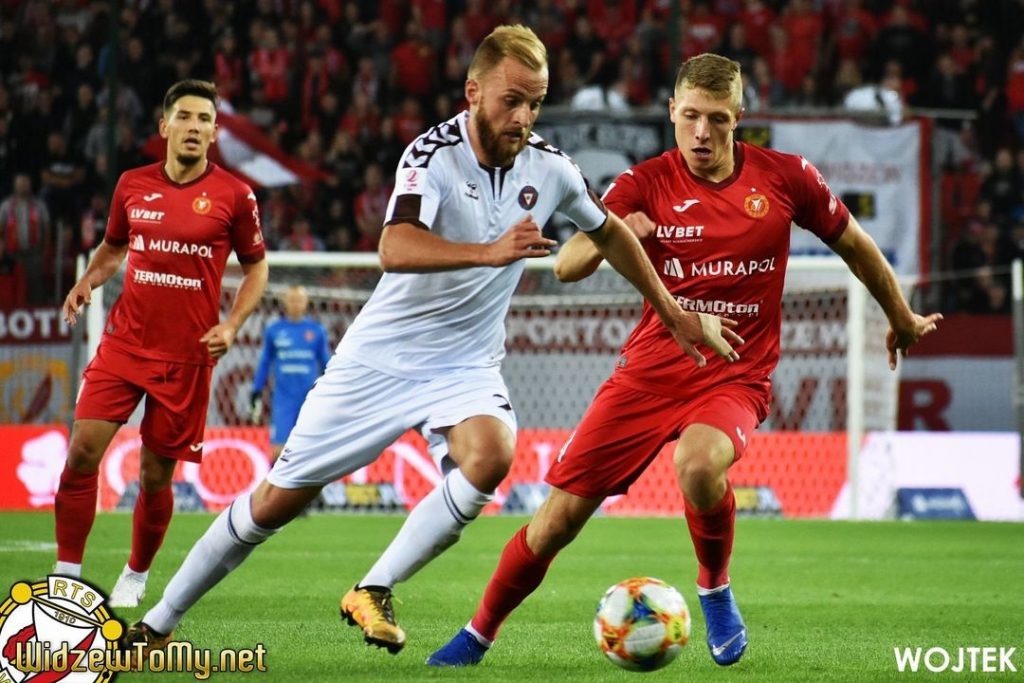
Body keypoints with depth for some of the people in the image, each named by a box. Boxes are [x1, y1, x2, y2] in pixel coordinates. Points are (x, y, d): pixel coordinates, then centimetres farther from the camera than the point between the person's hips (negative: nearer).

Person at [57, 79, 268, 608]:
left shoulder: (234, 196, -3)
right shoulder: (132, 185, 5)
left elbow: (256, 266, 8)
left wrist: (231, 325, -6)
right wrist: (87, 281, 2)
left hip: (186, 356, -2)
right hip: (124, 342, 2)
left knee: (156, 475, 3)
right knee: (82, 451, -11)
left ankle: (136, 575, 25)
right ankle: (66, 575, -1)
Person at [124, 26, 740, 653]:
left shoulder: (549, 168, -5)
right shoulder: (434, 155, -20)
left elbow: (610, 232, 16)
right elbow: (396, 249, -37)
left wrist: (674, 313, 20)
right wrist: (490, 252, -49)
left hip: (465, 366, 3)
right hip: (381, 358, -3)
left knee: (491, 457, -31)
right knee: (278, 500, 1)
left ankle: (374, 591, -18)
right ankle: (158, 624, 19)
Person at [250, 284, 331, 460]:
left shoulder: (317, 331, 5)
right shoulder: (273, 331, 5)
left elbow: (326, 363, 10)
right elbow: (264, 364, 12)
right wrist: (257, 396, 9)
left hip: (310, 399, 0)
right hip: (283, 399, 0)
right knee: (279, 451, -8)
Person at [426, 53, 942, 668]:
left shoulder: (786, 178, -4)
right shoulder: (646, 184, -4)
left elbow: (853, 244, 13)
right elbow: (566, 266, -11)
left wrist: (903, 318, 24)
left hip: (736, 376, -1)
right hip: (652, 368, 1)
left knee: (698, 464, -35)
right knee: (561, 513, -5)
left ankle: (715, 590, -6)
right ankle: (479, 634, 17)